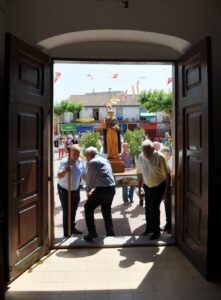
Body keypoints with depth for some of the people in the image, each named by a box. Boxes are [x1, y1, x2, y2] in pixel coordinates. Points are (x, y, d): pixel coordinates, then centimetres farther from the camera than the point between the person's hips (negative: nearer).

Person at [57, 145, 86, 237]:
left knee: (73, 210, 17)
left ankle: (72, 227, 34)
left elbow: (84, 174, 7)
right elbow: (59, 176, -37)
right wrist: (65, 171, -56)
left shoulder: (80, 162, -6)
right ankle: (66, 232, 12)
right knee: (66, 211, -2)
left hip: (76, 189, 6)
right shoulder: (64, 162, -24)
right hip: (64, 189, -5)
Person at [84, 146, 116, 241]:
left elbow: (89, 178, -4)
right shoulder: (105, 160, 20)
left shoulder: (93, 162, -7)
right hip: (112, 188, 9)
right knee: (106, 210, 22)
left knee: (88, 208, 6)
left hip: (102, 189, -8)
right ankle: (110, 232, 29)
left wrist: (88, 191, 11)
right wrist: (93, 189, 28)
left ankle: (92, 233, 4)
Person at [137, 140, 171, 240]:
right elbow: (140, 173, 2)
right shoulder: (140, 157, -10)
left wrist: (167, 189, -11)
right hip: (147, 186, 5)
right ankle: (149, 228, 32)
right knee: (147, 208, 11)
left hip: (159, 186, -4)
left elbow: (167, 174, -15)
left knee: (154, 208, -8)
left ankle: (156, 231, 10)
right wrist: (139, 187, 6)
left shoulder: (160, 157, -23)